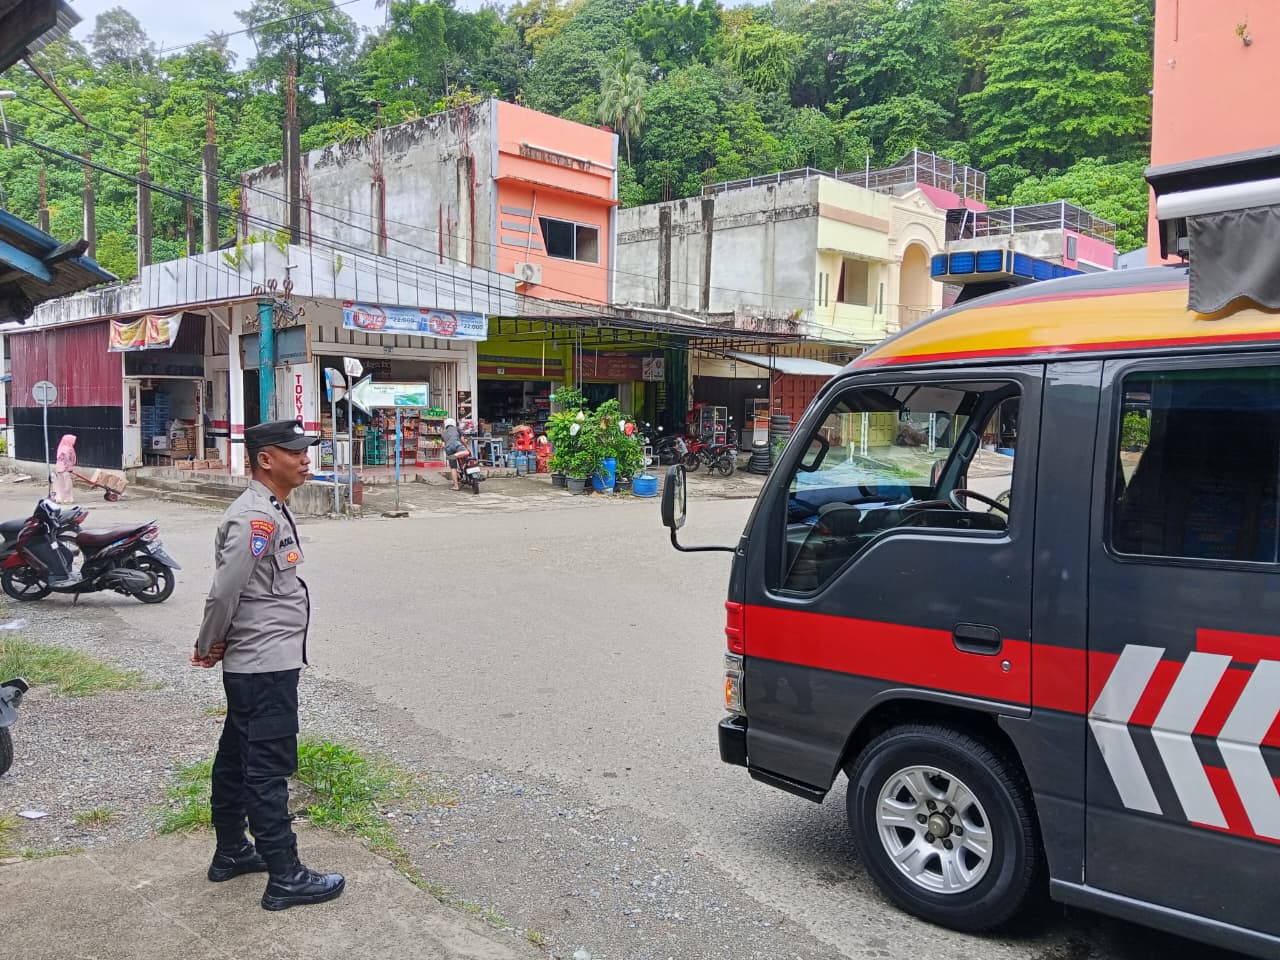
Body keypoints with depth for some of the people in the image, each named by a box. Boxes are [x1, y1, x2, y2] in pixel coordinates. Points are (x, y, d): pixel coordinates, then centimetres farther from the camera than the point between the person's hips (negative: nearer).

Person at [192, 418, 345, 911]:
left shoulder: (270, 510, 12)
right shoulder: (256, 517, -20)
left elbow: (228, 592, 16)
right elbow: (225, 591, -23)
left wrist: (211, 646, 9)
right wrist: (210, 645, -7)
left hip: (256, 662, 10)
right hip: (265, 666, -10)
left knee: (237, 759, 19)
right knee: (269, 770, -2)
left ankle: (231, 852, 33)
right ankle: (285, 878, 6)